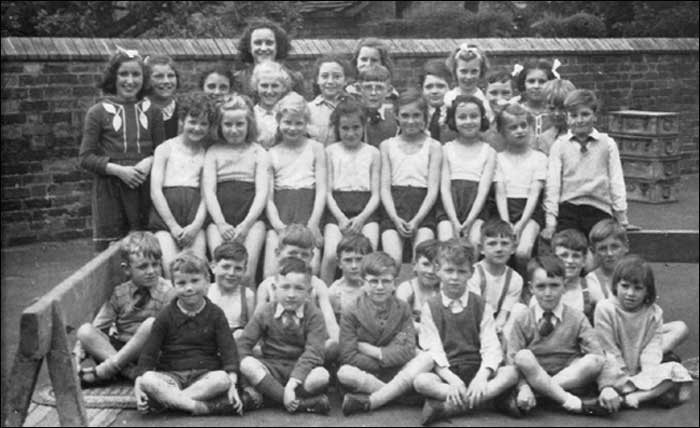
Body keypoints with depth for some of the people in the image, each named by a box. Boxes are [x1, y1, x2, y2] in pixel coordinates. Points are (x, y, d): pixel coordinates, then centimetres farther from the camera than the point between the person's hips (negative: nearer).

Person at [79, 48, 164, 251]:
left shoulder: (152, 111, 10)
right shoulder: (98, 112, 3)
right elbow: (86, 157, 1)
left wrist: (149, 162, -10)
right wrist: (119, 170, -12)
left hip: (144, 187, 2)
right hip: (109, 189, -2)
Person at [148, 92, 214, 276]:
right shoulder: (165, 148, 11)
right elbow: (155, 191, 3)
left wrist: (196, 225, -11)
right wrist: (173, 226, -8)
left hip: (194, 213, 1)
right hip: (165, 214, -1)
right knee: (170, 266, -21)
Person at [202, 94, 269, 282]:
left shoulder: (259, 153, 14)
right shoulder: (213, 152, 15)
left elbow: (262, 192, 4)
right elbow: (208, 190, 5)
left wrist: (245, 224, -11)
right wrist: (221, 223, -10)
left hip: (251, 218, 0)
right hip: (219, 219, 1)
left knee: (247, 267, -23)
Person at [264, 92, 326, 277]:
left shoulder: (315, 148, 12)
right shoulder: (272, 154, 14)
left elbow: (322, 190, 5)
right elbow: (268, 197, 8)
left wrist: (313, 224, -9)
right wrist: (278, 226, -10)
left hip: (308, 212, -1)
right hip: (279, 218, 1)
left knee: (310, 270, -22)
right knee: (271, 274, -17)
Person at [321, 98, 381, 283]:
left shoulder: (373, 153, 12)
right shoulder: (330, 151, 11)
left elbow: (375, 194, 7)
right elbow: (327, 191, 5)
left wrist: (361, 218, -10)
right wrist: (341, 218, -10)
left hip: (365, 211, 0)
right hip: (337, 210, 0)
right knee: (330, 255, -24)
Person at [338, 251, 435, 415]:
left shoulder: (402, 309, 4)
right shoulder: (351, 314, -3)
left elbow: (408, 351, -6)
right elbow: (348, 356, -12)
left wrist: (373, 351, -13)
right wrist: (387, 358, -13)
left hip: (397, 374, 3)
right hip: (365, 376, -3)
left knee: (426, 359, -25)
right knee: (345, 373, -33)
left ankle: (368, 402, -31)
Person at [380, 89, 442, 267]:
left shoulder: (433, 146, 11)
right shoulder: (387, 145, 15)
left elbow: (433, 189, 2)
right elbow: (385, 187, 8)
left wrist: (416, 220, -13)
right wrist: (395, 218, -9)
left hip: (423, 210, -1)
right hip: (394, 209, 1)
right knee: (392, 261, -22)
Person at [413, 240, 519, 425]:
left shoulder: (482, 307, 8)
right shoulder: (430, 308, 4)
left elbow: (491, 348, -3)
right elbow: (433, 350, -5)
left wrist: (481, 377, -22)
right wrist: (452, 380, -21)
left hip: (476, 371, 2)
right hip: (445, 374, -2)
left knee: (512, 372, -27)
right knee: (420, 380, -33)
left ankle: (445, 407, -31)